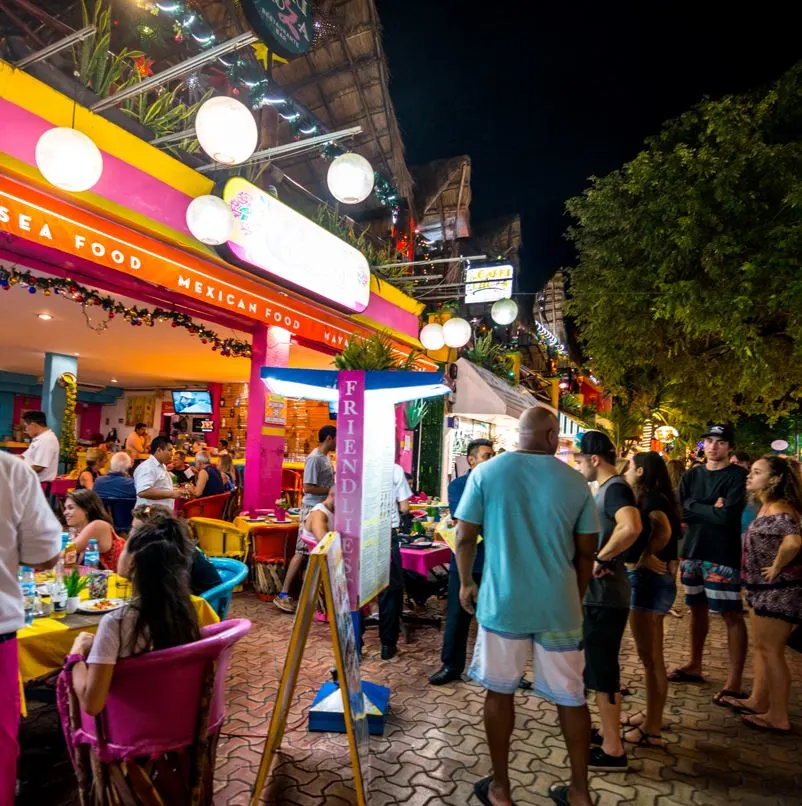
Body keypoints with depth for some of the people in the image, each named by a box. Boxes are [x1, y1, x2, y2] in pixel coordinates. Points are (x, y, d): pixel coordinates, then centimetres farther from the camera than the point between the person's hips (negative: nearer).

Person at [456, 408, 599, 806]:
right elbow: (586, 552, 4)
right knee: (571, 696, 16)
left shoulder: (486, 472, -6)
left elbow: (464, 537, -4)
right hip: (559, 604, 1)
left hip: (502, 601, -1)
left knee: (499, 692, 15)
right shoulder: (575, 481, -3)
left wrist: (466, 583, 12)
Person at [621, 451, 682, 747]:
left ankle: (652, 730, 13)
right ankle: (652, 715, 36)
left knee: (651, 656, 1)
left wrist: (645, 556, -22)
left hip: (649, 580, -10)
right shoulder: (651, 499, 14)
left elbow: (663, 529, -34)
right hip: (645, 580, 10)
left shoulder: (652, 498, -15)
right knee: (649, 654, 21)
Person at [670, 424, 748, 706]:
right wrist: (711, 509, -15)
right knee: (697, 608, 15)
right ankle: (694, 666, 28)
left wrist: (695, 507, -9)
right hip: (693, 550, 6)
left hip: (723, 554, -5)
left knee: (732, 614, -2)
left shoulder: (737, 476, -7)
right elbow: (679, 511, -3)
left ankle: (734, 681, 5)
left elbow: (728, 516, -19)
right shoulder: (692, 476, 8)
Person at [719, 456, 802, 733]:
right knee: (760, 646, 19)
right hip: (764, 588, 10)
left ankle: (778, 717, 13)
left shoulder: (779, 510, -22)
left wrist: (776, 568, -26)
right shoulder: (766, 507, 8)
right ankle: (758, 700, 31)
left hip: (778, 589, -10)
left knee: (771, 650, 1)